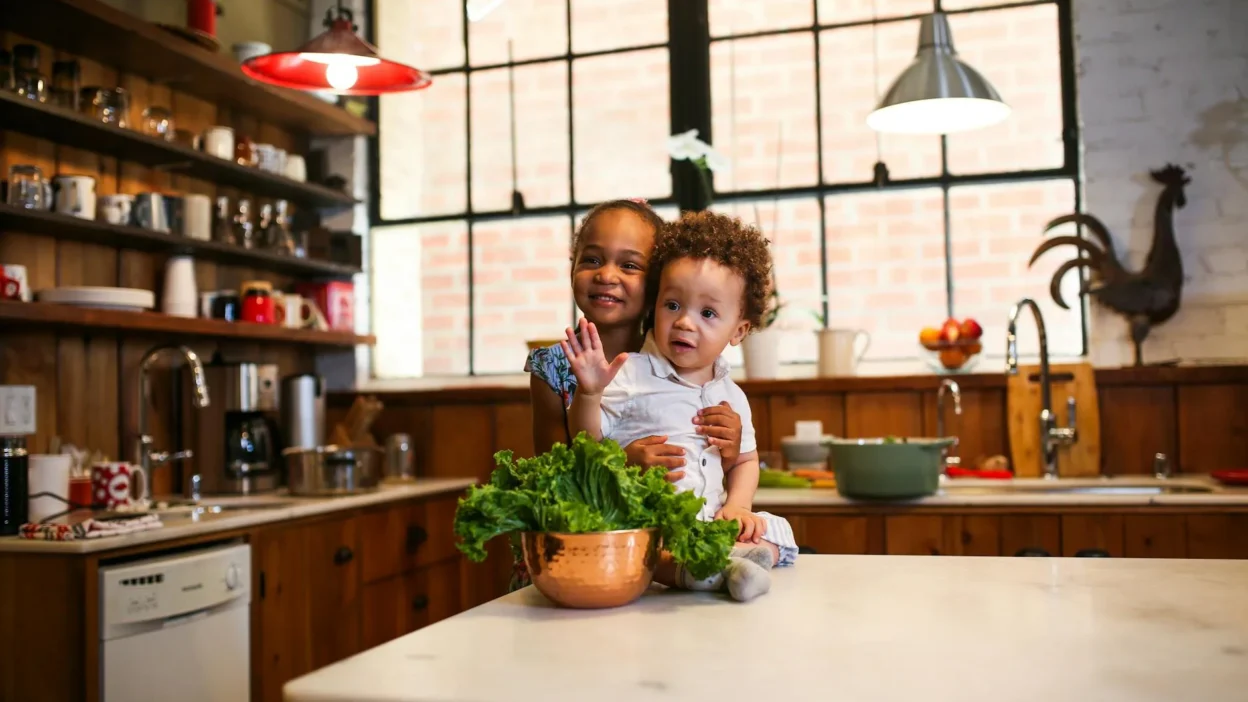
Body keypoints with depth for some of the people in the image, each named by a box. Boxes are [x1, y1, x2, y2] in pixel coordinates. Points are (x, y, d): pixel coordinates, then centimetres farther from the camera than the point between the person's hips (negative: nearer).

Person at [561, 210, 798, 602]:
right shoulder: (631, 376, -3)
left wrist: (737, 505, 2)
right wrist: (588, 393, -23)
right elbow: (588, 441, -5)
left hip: (708, 525, 6)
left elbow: (744, 461, 21)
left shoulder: (731, 396, 11)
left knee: (774, 534, -10)